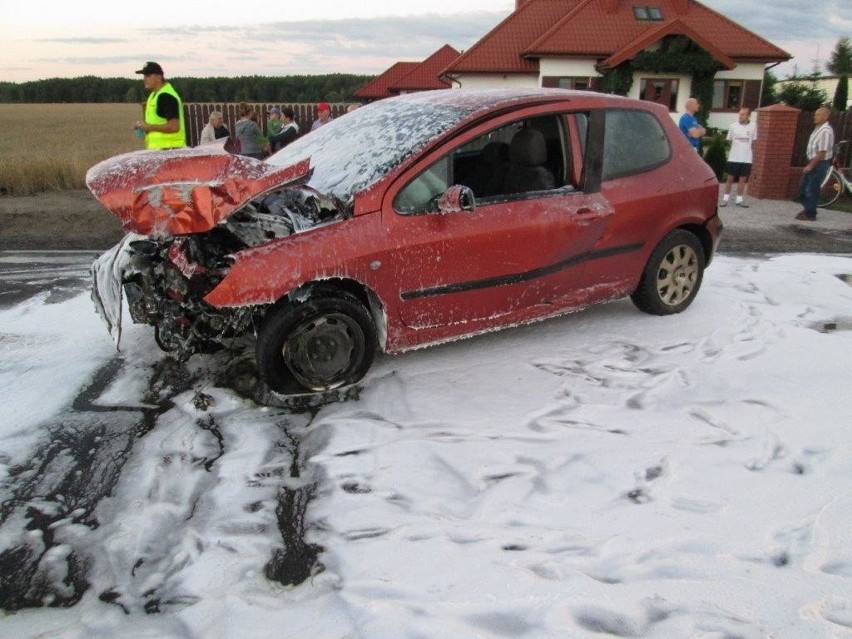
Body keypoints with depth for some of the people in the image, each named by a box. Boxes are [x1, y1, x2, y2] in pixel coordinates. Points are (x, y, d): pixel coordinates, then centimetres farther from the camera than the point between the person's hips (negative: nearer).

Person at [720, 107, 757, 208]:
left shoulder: (753, 126, 0)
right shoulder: (733, 126, -2)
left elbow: (753, 142, 9)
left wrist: (753, 156, 10)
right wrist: (730, 151, 4)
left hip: (746, 158, 1)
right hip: (733, 158, -1)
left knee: (742, 180, 5)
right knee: (730, 178, 3)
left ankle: (739, 199, 12)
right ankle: (725, 198, 10)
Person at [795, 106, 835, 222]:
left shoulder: (826, 131, -20)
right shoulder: (818, 128, 9)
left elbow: (822, 152, -23)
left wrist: (810, 165, -22)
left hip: (819, 164, -9)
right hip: (813, 162, 9)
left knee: (811, 190, -3)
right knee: (804, 188, 17)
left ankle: (810, 214, 6)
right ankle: (807, 209, 32)